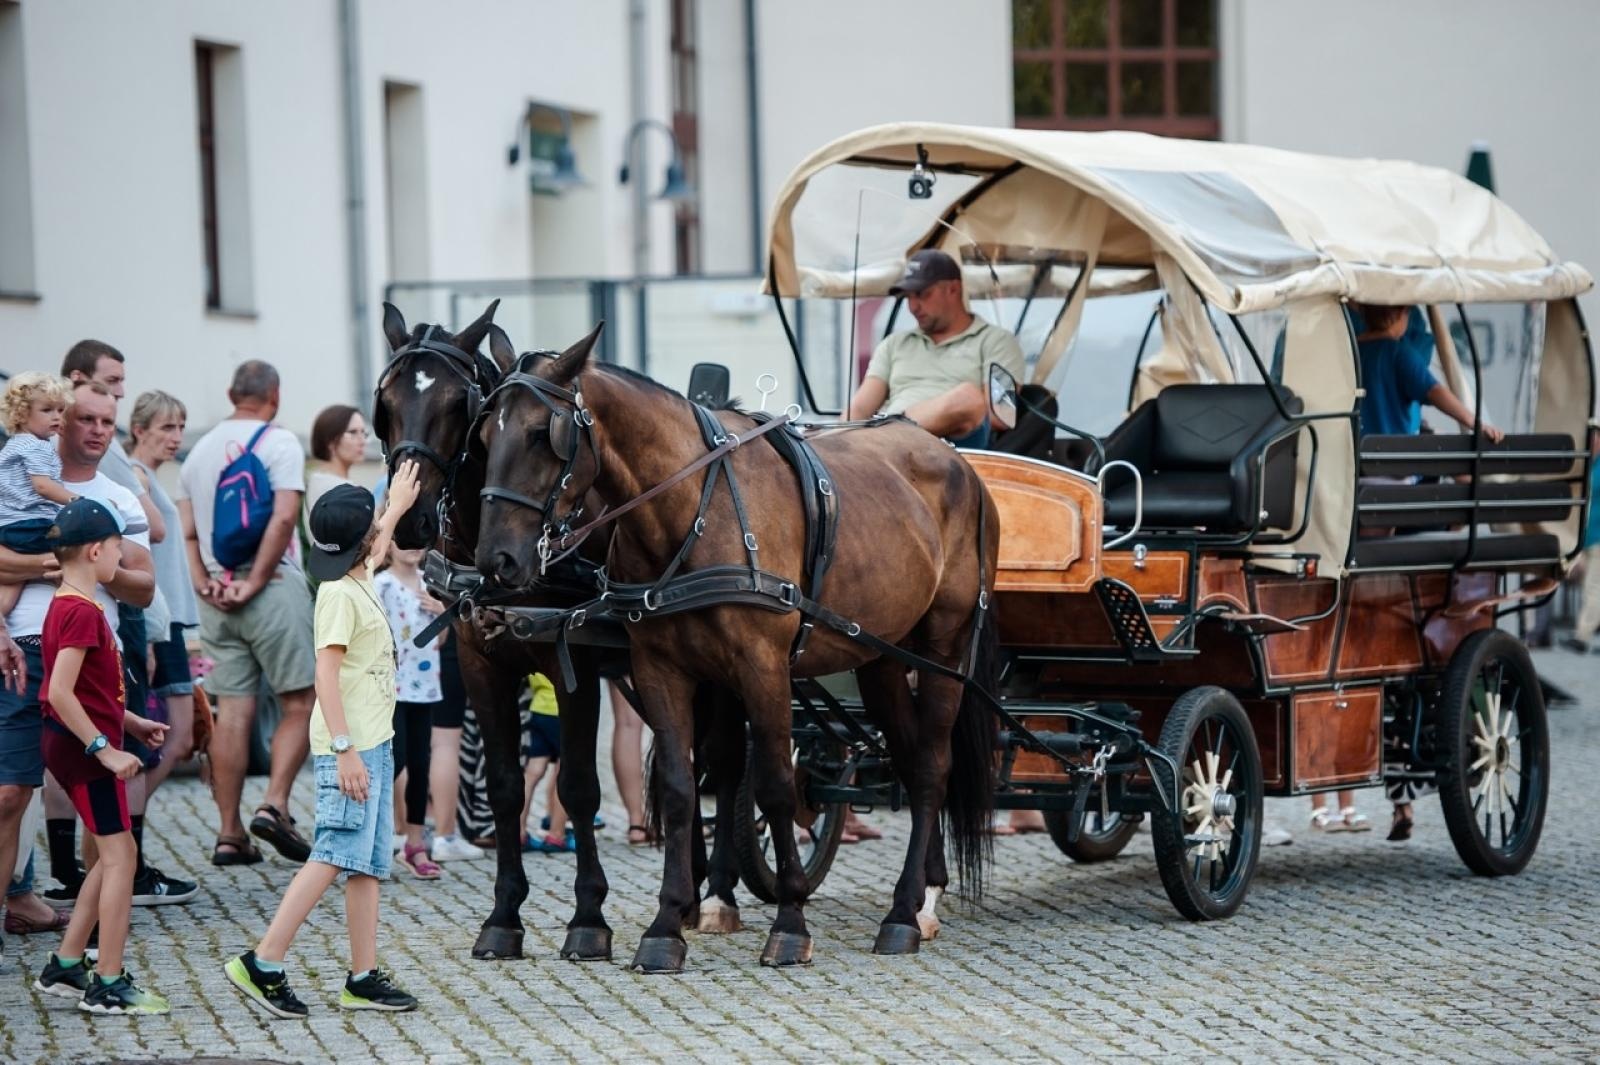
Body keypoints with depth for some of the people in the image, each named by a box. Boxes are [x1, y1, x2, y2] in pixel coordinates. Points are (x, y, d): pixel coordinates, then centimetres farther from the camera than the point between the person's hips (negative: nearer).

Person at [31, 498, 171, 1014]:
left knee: (114, 854, 17)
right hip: (83, 746, -10)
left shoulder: (66, 606, 12)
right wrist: (105, 749, -24)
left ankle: (65, 968, 20)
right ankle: (108, 985, -4)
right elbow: (61, 694, -26)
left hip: (73, 745, 10)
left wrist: (132, 723, 20)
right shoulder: (82, 613, -20)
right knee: (118, 855, -5)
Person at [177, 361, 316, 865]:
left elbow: (186, 531, 8)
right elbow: (284, 516, -15)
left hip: (217, 596, 5)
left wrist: (203, 582, 0)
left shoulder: (200, 450, 14)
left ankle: (229, 833, 4)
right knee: (300, 703, 3)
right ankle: (274, 804, -12)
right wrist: (255, 581, -12)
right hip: (274, 589, -5)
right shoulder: (279, 441, -4)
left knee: (233, 711, 5)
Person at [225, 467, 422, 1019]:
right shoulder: (338, 594, -14)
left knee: (368, 864, 7)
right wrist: (346, 751, -26)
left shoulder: (361, 583, 13)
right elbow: (326, 674, -20)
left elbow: (376, 547, 39)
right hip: (349, 750, -10)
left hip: (374, 745, 10)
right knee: (334, 857, -14)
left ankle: (364, 978, 8)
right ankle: (262, 964, -14)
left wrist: (397, 506, 55)